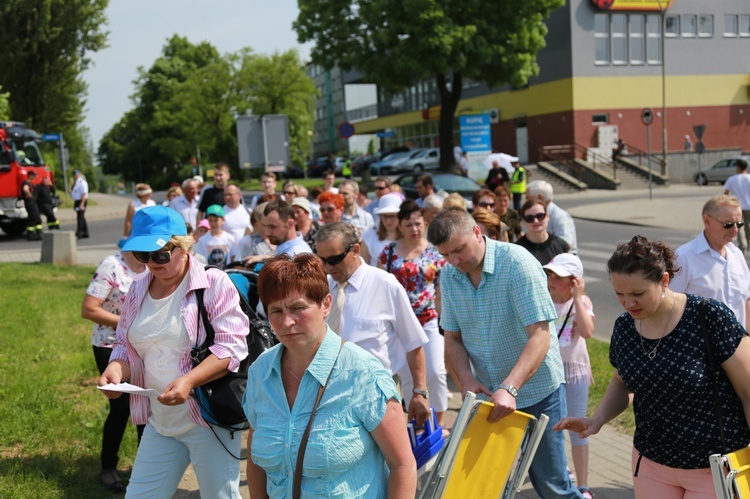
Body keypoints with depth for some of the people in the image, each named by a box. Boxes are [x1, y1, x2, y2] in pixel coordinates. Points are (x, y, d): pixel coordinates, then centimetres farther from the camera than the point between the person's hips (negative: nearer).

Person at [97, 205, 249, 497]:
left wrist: (188, 381, -28)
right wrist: (115, 370, -8)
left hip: (209, 418, -6)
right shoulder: (138, 291, 9)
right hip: (160, 422, 6)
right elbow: (126, 346, 15)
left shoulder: (213, 283, -10)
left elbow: (232, 346, -15)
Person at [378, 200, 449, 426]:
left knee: (435, 371, -8)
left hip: (429, 320, 0)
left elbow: (443, 289, 5)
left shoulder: (435, 252, 1)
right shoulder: (388, 252, 0)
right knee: (407, 376, 8)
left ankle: (439, 422, 9)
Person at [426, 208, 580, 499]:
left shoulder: (517, 263, -19)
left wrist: (510, 388, -35)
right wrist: (466, 378, -14)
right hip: (487, 394, 5)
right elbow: (453, 337, 5)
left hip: (535, 390, -5)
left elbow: (540, 336, -24)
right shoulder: (449, 276, -2)